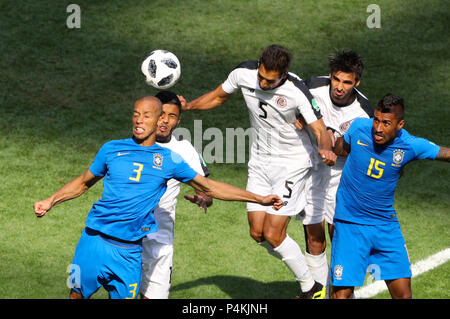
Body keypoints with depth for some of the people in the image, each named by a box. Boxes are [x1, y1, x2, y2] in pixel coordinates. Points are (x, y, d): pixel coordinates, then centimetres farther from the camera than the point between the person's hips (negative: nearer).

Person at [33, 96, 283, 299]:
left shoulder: (168, 160, 7)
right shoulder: (112, 149, 6)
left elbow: (209, 188, 15)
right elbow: (83, 183, 19)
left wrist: (259, 199, 15)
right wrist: (50, 201, 5)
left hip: (129, 252, 0)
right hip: (94, 241, 0)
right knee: (77, 295, -3)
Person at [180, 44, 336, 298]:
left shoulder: (297, 91, -25)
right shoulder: (244, 73, -12)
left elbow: (320, 130, -25)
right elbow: (218, 96, 7)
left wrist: (326, 149, -46)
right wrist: (187, 106, -7)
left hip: (292, 164, -5)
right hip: (260, 161, 5)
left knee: (272, 234, -11)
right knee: (257, 233, 0)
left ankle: (311, 289, 7)